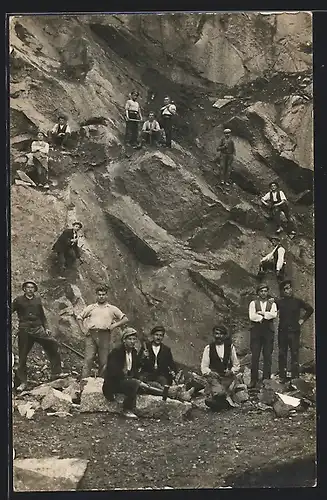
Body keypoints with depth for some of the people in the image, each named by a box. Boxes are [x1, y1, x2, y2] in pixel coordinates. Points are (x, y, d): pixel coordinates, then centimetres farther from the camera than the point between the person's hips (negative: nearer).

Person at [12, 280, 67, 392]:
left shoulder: (37, 300, 14)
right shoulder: (18, 300, 5)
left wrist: (46, 328, 10)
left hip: (38, 329, 2)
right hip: (24, 330, -2)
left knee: (53, 345, -12)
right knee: (22, 357, 0)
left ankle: (56, 373, -5)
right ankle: (23, 382, 10)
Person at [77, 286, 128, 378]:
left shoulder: (112, 309, 16)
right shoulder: (91, 307, 20)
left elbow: (125, 319, 13)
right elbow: (79, 318, 24)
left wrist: (115, 325, -1)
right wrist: (83, 330, 9)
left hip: (105, 335, 0)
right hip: (91, 335, 0)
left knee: (103, 362, -2)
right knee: (88, 360, -10)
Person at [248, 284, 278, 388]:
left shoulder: (272, 303, 12)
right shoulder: (253, 303, 8)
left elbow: (273, 314, -7)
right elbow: (252, 316, -7)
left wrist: (261, 313, -9)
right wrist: (266, 316, -6)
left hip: (268, 332, 1)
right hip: (256, 332, -1)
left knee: (268, 356, 0)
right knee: (255, 357, -3)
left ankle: (266, 380, 5)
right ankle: (254, 380, 1)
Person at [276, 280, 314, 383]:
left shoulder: (297, 301, 4)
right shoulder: (279, 302, 5)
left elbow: (310, 309, 14)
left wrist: (302, 319, 8)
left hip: (294, 331, -1)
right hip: (282, 331, 1)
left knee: (295, 354, -5)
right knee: (282, 355, 4)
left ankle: (295, 377, -1)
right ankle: (282, 378, 11)